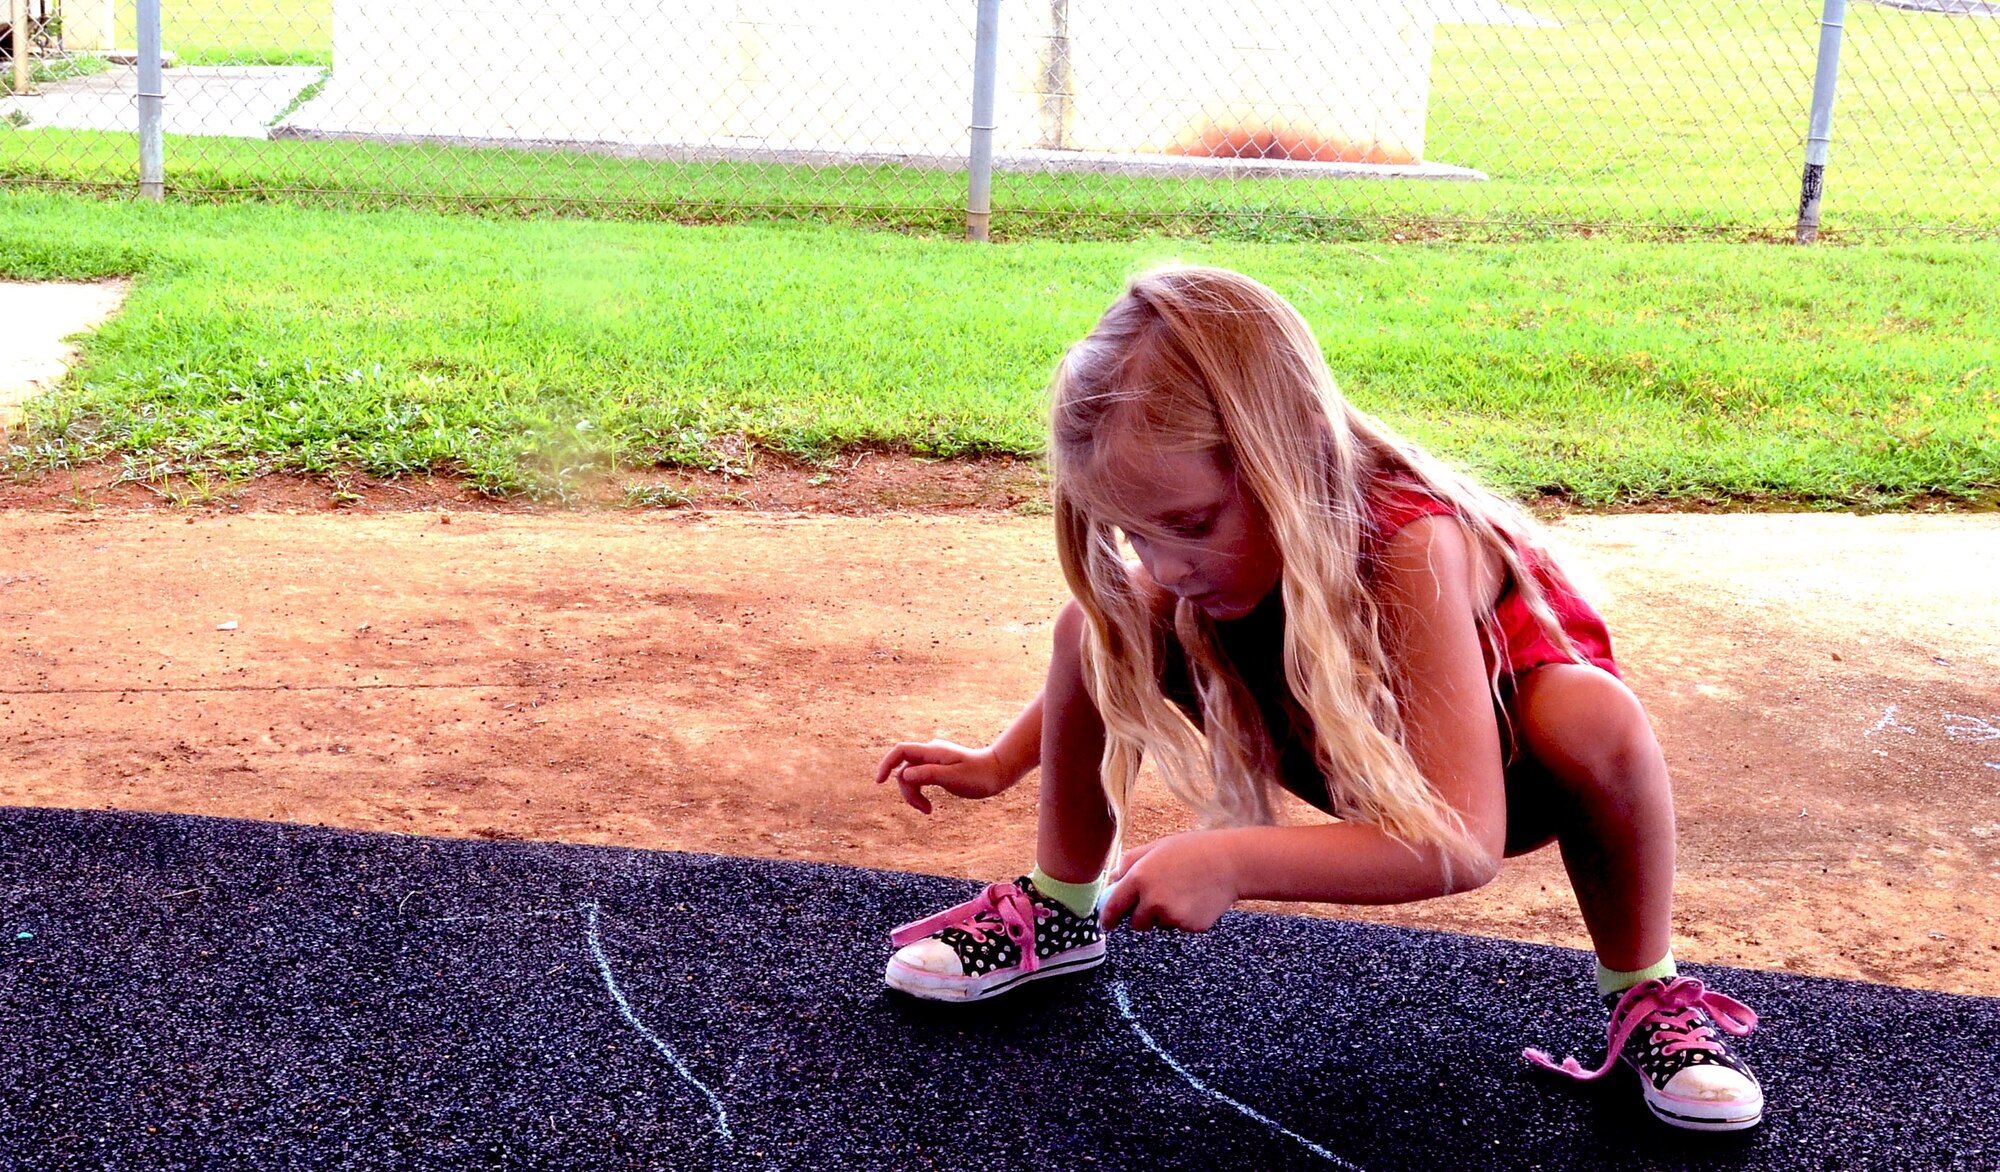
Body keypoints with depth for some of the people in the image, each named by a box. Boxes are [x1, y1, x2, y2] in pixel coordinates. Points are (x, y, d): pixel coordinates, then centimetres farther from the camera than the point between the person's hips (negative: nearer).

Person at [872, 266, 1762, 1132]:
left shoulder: (1413, 546, -40)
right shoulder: (1227, 539, -22)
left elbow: (1464, 843, -45)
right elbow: (1106, 662, 3)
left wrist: (1234, 864, -52)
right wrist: (1000, 763, -3)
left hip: (1499, 759, -4)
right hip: (1347, 751, 5)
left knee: (1594, 719, -41)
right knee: (1096, 628, -15)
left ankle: (1645, 997, -13)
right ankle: (1061, 912, 7)